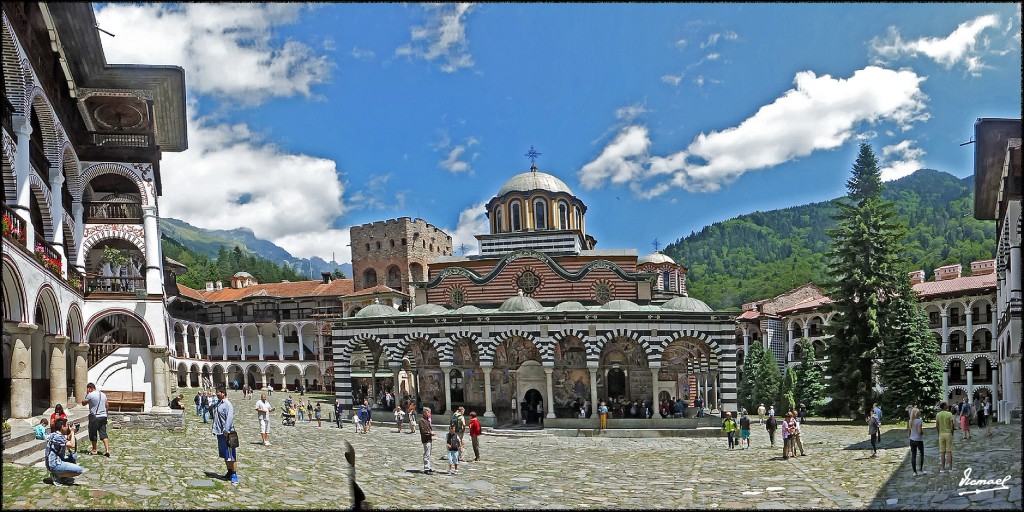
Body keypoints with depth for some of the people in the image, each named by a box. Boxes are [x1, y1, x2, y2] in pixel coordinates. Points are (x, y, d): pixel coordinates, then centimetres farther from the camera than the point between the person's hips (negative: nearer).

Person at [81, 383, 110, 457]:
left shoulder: (90, 395, -11)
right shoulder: (103, 394, 10)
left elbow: (83, 403, 0)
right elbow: (106, 405, 16)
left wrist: (87, 394, 4)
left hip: (94, 417, -6)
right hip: (103, 416, 6)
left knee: (93, 434, 9)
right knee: (103, 434, 4)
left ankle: (94, 450, 18)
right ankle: (107, 450, -9)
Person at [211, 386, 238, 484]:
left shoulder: (227, 404, -14)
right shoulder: (218, 404, 14)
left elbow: (229, 418, -23)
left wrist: (226, 430, -29)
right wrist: (214, 428, 18)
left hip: (227, 434, -10)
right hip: (220, 433, 10)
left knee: (231, 456, -5)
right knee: (225, 455, 16)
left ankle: (234, 475, -1)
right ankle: (229, 472, 27)